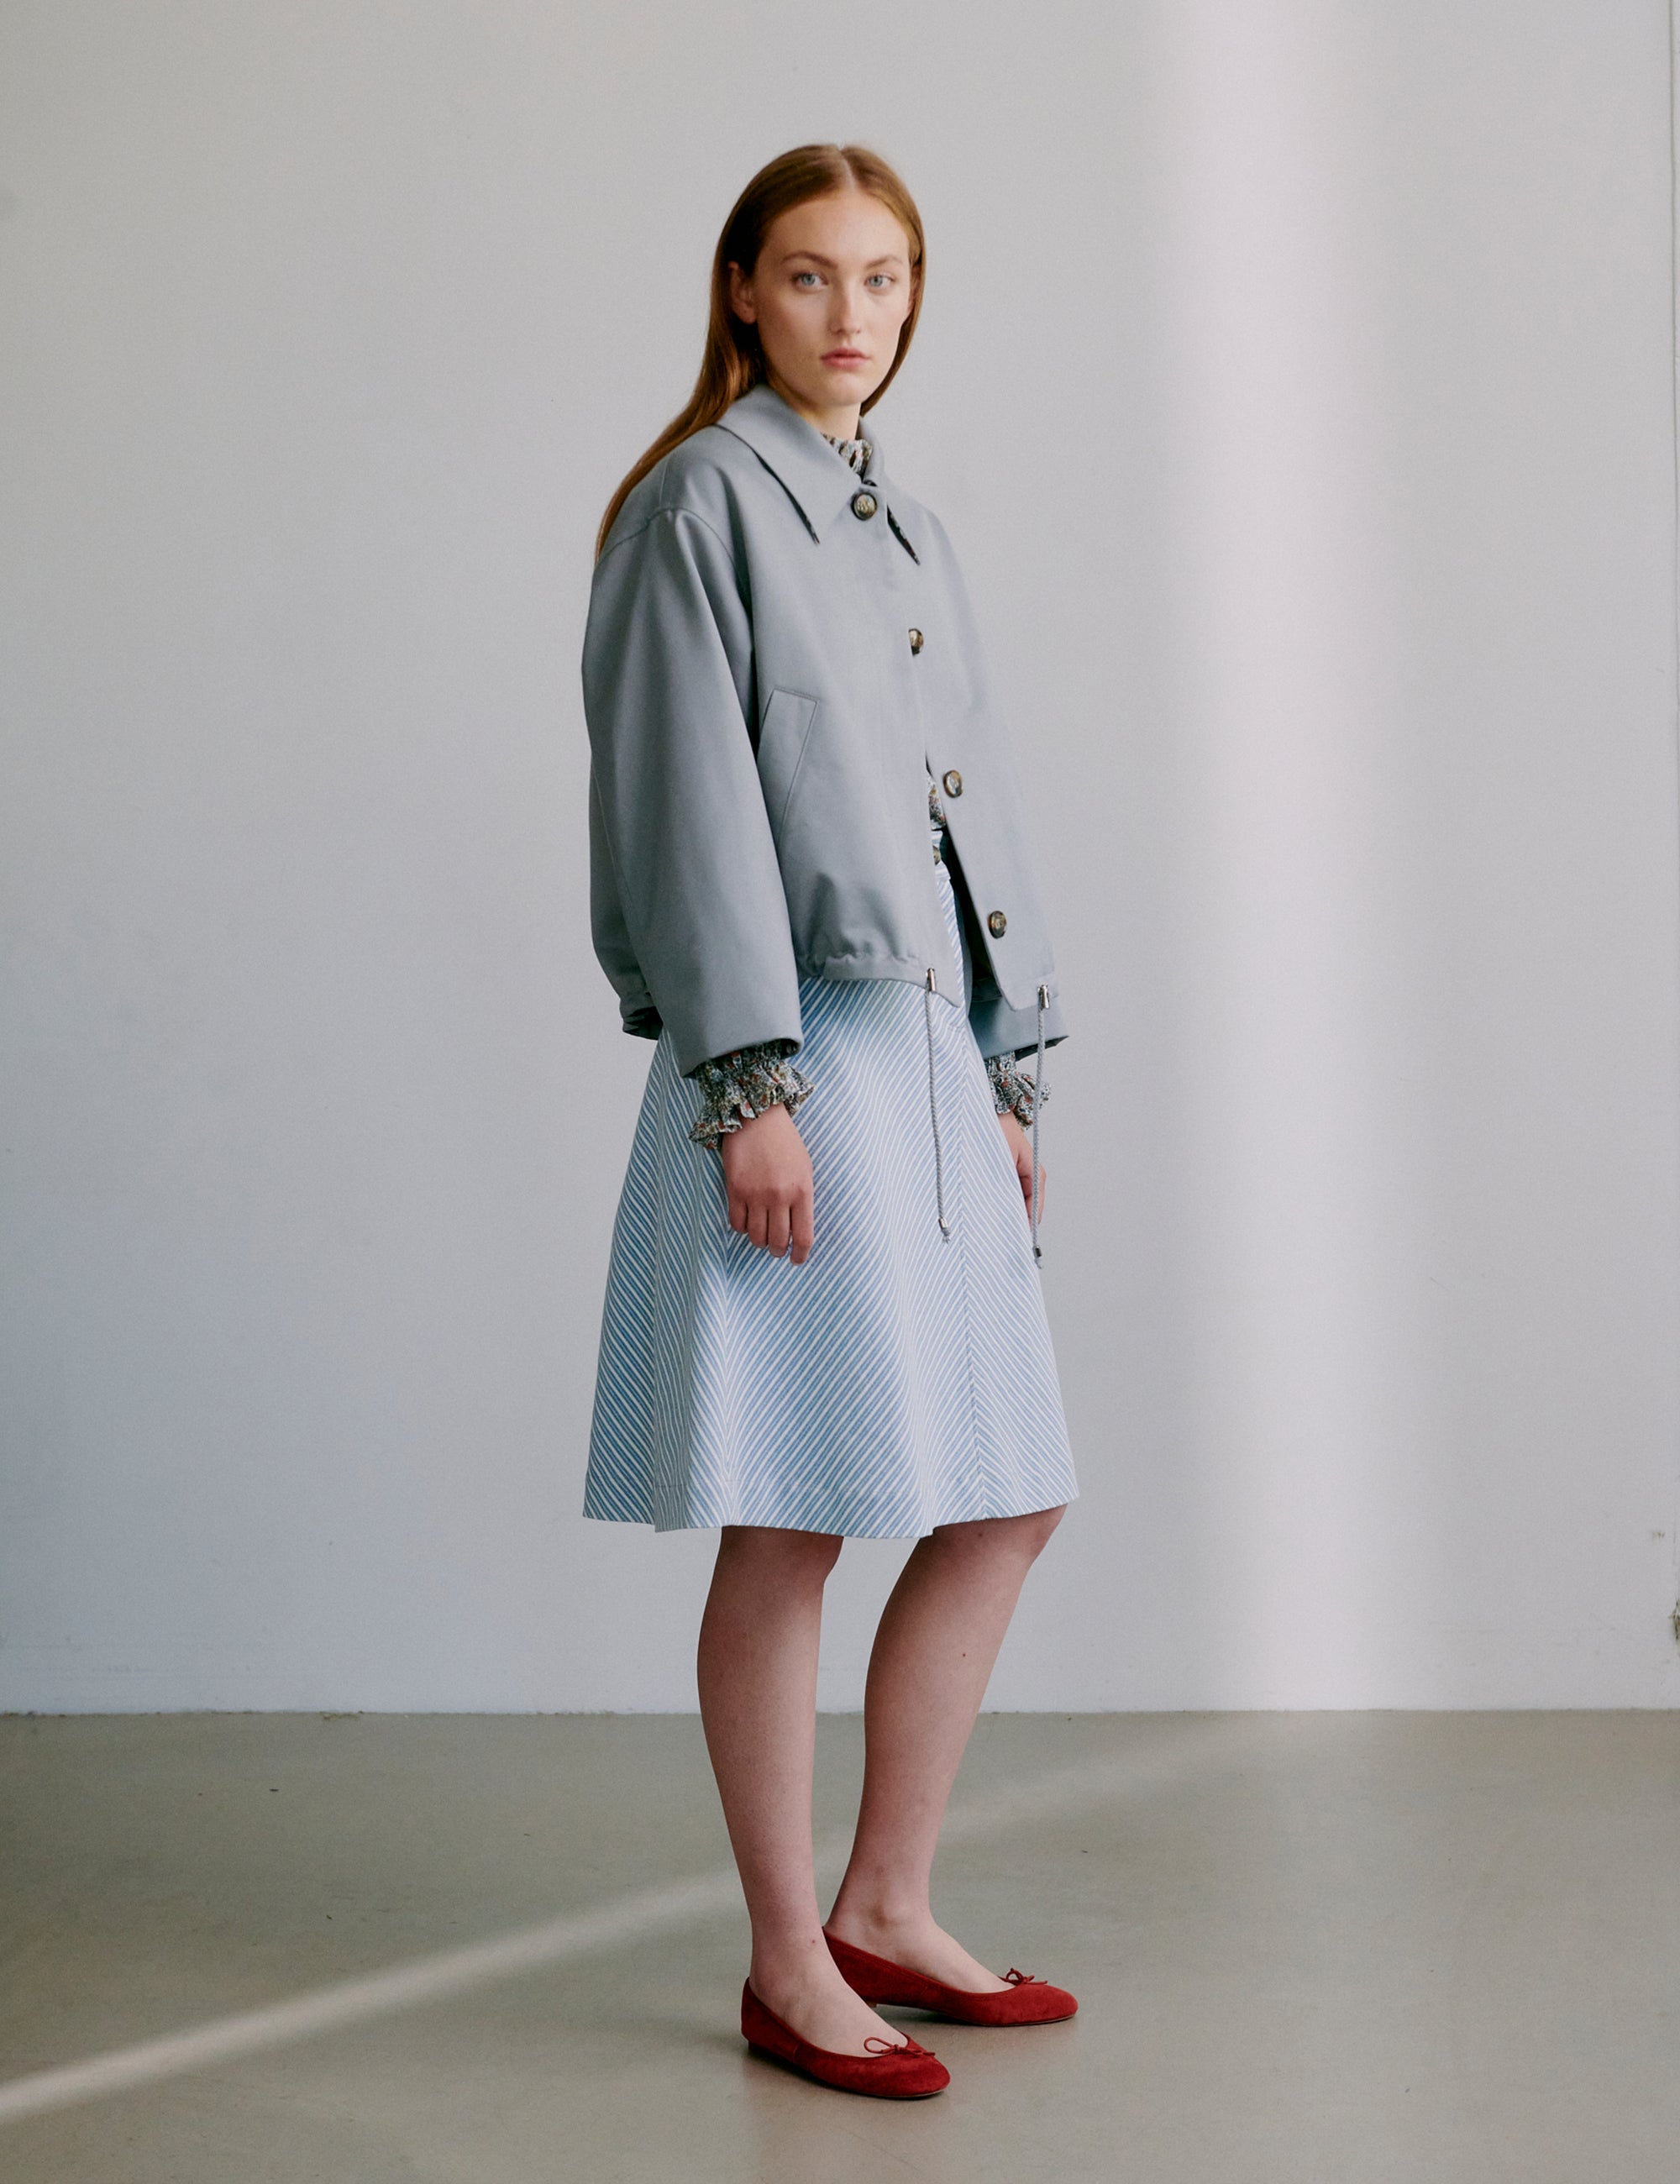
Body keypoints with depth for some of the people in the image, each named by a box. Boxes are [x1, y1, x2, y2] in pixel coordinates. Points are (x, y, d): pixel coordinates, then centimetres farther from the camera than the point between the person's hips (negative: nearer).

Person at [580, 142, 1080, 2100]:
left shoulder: (906, 533, 19)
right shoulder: (699, 505, -4)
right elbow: (692, 806, -12)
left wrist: (1009, 1078, 16)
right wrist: (753, 1086, -18)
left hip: (931, 1059, 8)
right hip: (797, 1060, -8)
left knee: (1005, 1503, 10)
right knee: (789, 1531, -2)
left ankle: (886, 1907, 23)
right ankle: (787, 1967, 11)